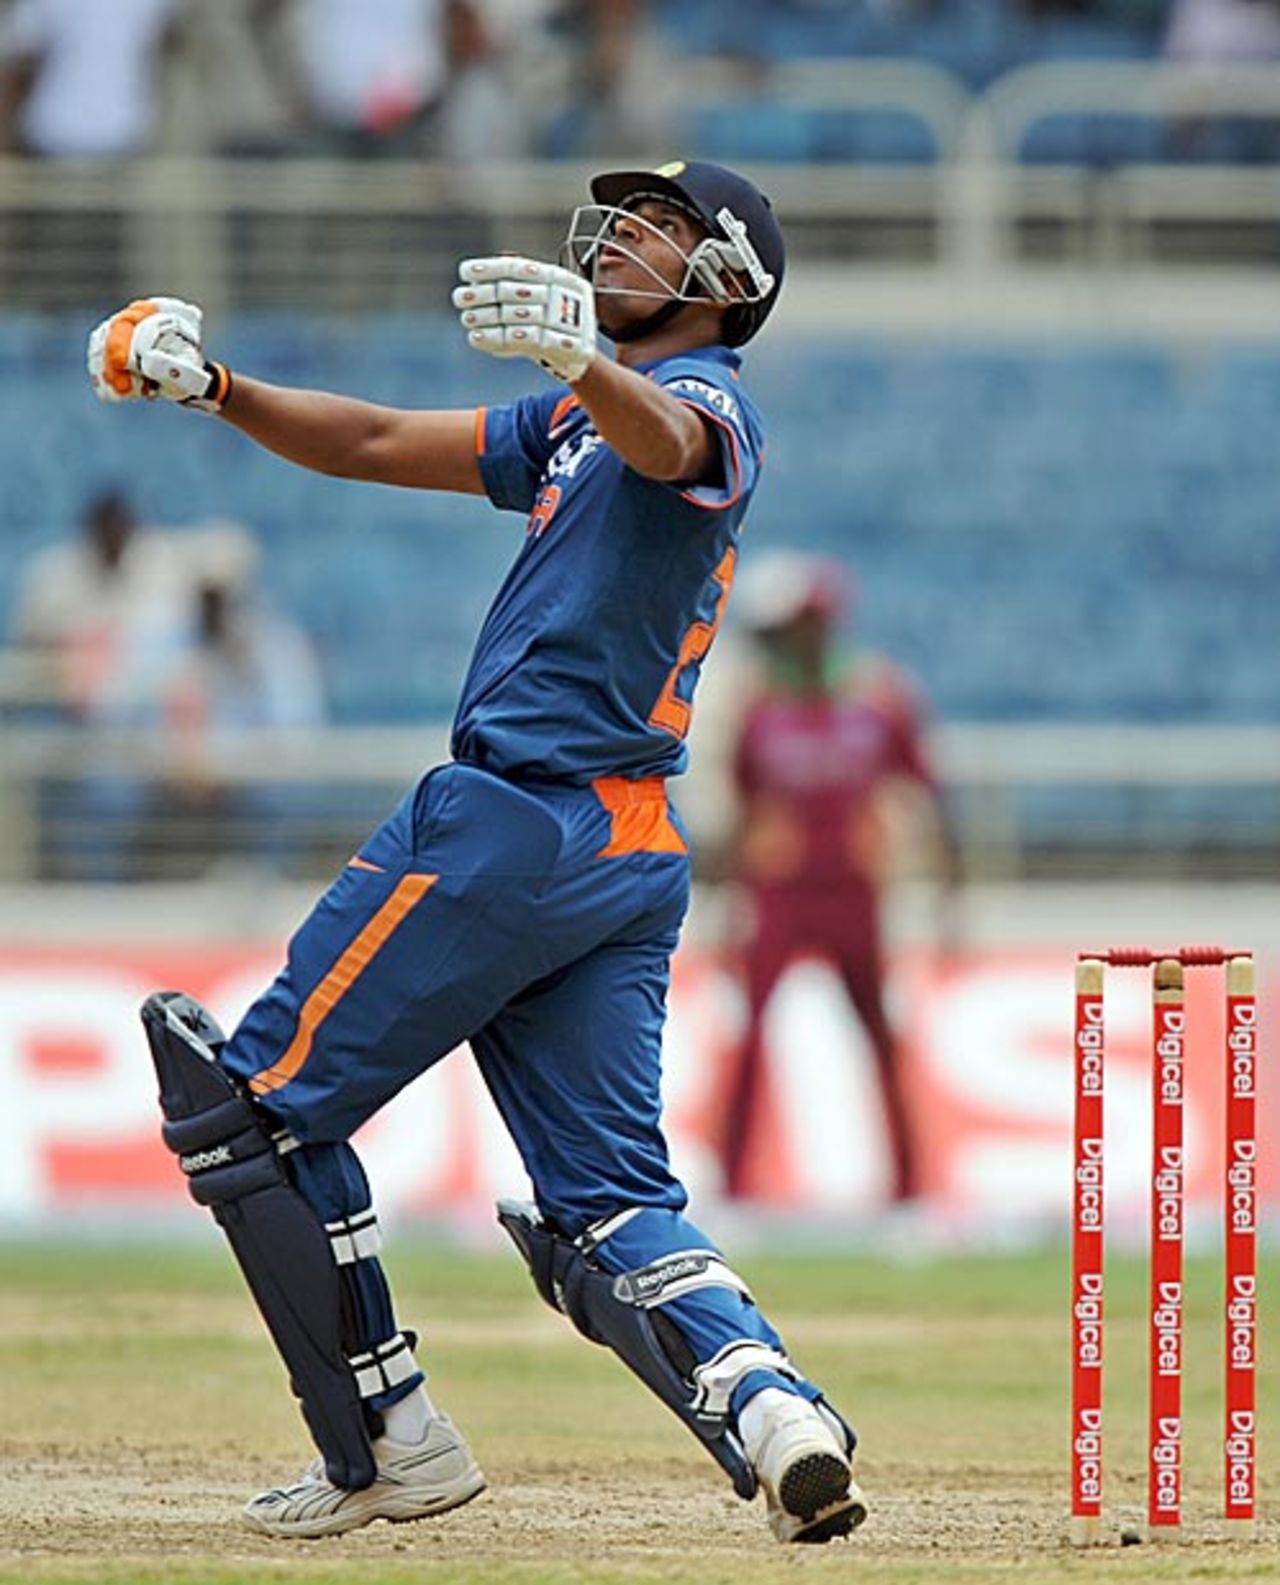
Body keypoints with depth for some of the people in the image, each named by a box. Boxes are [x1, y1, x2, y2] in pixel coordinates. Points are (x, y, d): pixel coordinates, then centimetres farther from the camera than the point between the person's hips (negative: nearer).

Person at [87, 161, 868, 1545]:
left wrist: (583, 358, -53)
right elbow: (378, 444, 26)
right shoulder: (575, 422, 25)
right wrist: (215, 386, 12)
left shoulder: (704, 398, -6)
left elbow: (663, 439, -31)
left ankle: (386, 1444, -1)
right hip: (624, 859, 10)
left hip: (514, 826, -10)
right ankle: (761, 1397, -21)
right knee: (606, 1201, 3)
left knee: (251, 1102, 0)